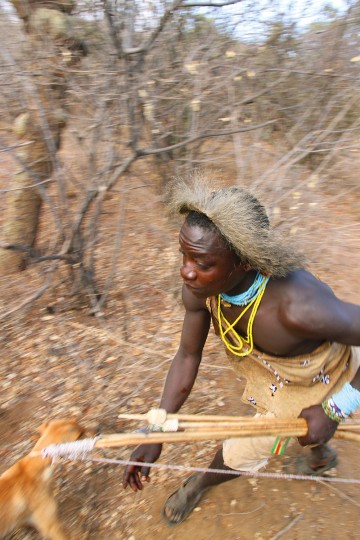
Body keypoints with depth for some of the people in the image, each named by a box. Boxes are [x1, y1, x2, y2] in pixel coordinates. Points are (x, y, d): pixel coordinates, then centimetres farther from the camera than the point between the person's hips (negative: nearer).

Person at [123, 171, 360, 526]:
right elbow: (187, 356, -16)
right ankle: (321, 456, 71)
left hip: (316, 382, -5)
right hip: (265, 363, 5)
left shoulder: (298, 306, -48)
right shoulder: (200, 283, -29)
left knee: (242, 451, 11)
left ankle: (199, 483, 50)